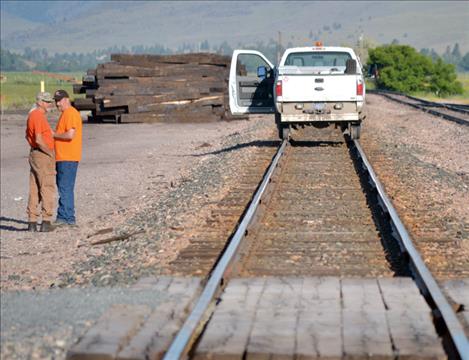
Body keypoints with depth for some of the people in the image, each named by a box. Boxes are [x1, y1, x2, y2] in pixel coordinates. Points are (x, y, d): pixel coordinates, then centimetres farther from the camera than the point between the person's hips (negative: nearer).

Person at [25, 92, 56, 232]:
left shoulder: (32, 115, 15)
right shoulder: (39, 116, -17)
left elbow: (28, 135, 26)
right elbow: (39, 140, -23)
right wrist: (50, 153, -14)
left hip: (34, 154, 10)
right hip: (43, 156, -10)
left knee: (34, 189, 9)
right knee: (47, 189, -5)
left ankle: (32, 222, 10)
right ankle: (46, 221, -7)